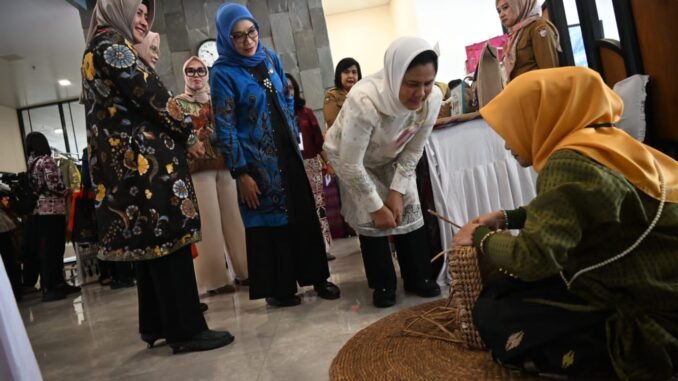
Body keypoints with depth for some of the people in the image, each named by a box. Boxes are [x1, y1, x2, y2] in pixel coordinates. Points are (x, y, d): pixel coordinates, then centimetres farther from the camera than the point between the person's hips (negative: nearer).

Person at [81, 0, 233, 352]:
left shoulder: (96, 52, 24)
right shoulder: (113, 44, -7)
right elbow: (151, 96, -14)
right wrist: (188, 135, -2)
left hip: (122, 161, 10)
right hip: (142, 159, -10)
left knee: (150, 242, 12)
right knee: (169, 240, -8)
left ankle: (156, 324, 20)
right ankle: (186, 329, -2)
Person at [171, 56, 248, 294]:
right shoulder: (177, 103, 7)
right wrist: (194, 136, -19)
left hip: (225, 162, 4)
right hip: (199, 166, -4)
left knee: (234, 216, 5)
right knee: (209, 220, -5)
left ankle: (244, 269, 14)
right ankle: (216, 277, 1)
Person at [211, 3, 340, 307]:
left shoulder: (270, 58, 6)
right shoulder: (223, 73, -11)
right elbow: (225, 128, -12)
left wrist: (296, 139, 14)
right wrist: (241, 173, -15)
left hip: (287, 153, 5)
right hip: (257, 160, -5)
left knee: (303, 214, 9)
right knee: (268, 221, 4)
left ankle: (316, 277, 22)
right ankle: (277, 288, 18)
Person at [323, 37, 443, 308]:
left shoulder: (432, 99, -28)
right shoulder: (364, 102, -43)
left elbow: (413, 151, -11)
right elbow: (351, 164, -32)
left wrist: (397, 191, -14)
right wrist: (376, 207, -22)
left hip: (391, 158, 4)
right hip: (349, 157, -4)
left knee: (409, 213, -2)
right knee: (370, 221, -8)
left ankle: (418, 278, 16)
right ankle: (383, 285, 10)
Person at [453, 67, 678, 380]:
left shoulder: (570, 163, -25)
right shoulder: (601, 142, 4)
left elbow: (532, 258, -30)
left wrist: (482, 237, -11)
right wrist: (507, 218, 12)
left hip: (651, 317, -9)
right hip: (651, 289, 10)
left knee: (491, 315, -8)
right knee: (502, 290, 14)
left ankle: (620, 349, -8)